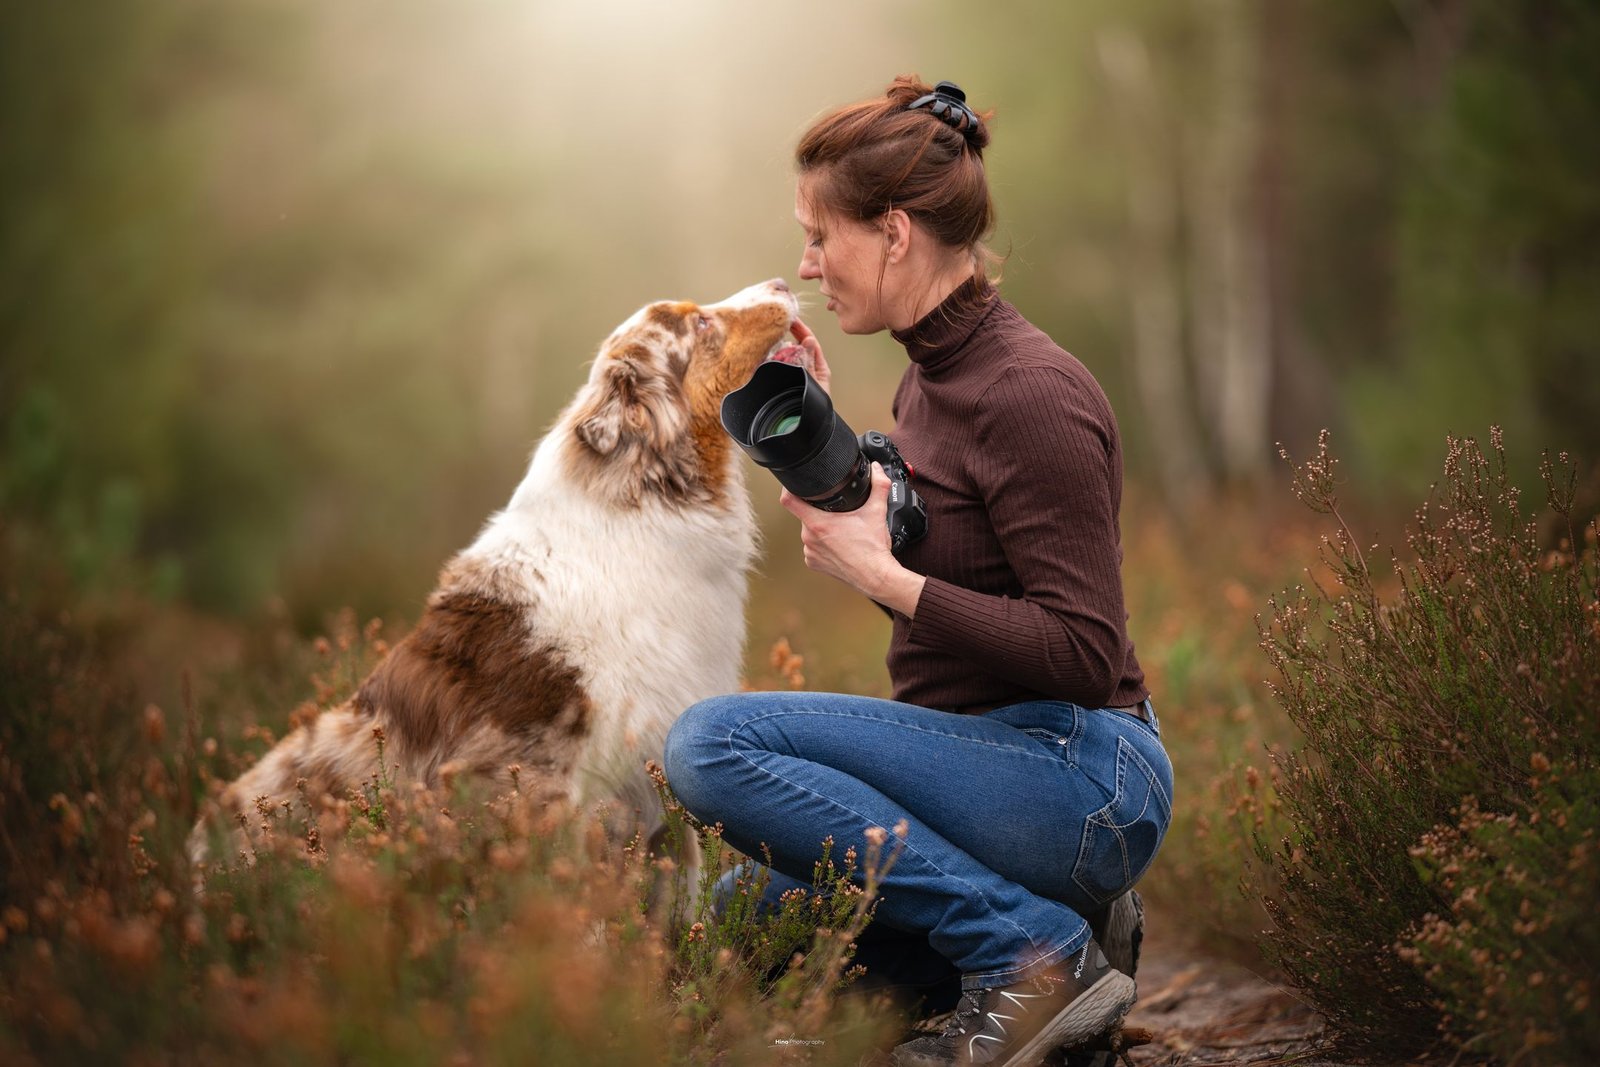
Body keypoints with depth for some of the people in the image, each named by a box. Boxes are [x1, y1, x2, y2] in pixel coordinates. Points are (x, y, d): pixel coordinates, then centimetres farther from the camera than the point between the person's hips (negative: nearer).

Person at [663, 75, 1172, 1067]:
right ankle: (1038, 922, 8)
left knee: (715, 741, -21)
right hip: (998, 757, 9)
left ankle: (1033, 949, -14)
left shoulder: (1031, 393, -18)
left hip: (1086, 779, -9)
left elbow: (1081, 654, -22)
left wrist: (880, 574, -20)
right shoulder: (932, 375, 11)